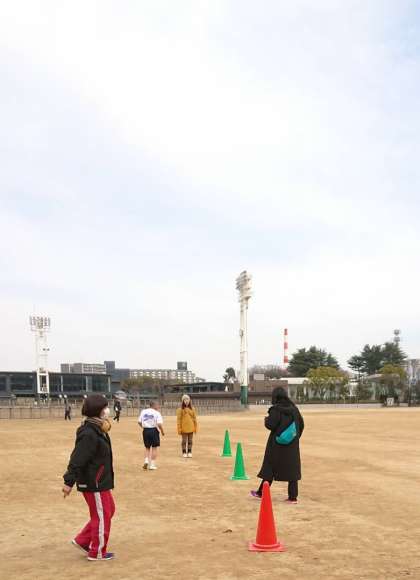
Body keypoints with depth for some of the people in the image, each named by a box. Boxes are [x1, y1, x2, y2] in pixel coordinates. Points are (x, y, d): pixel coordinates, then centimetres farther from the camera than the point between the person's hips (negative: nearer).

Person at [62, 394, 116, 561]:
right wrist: (69, 482, -25)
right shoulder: (89, 434, -24)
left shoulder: (97, 430, 8)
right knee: (102, 517, 4)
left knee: (108, 511, 19)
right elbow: (77, 459, -26)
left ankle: (82, 540, 27)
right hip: (94, 483, -10)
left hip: (100, 481, 10)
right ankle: (97, 552, 20)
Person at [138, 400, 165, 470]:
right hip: (154, 430, -4)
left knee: (147, 448, 19)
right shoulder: (156, 413, -8)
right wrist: (162, 431, -1)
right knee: (154, 448, 8)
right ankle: (152, 464, 8)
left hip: (145, 431, 4)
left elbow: (139, 422, 6)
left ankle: (146, 461, 0)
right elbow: (159, 424, -16)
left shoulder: (143, 411, 5)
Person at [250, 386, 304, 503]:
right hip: (292, 445, 4)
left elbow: (271, 425, -19)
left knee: (270, 467, 8)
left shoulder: (275, 409, -14)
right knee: (292, 468, 7)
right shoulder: (294, 408, 3)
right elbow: (301, 425, 6)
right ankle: (293, 497, 6)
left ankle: (261, 492, 21)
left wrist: (266, 420, 2)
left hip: (277, 443, -4)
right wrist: (295, 438, 15)